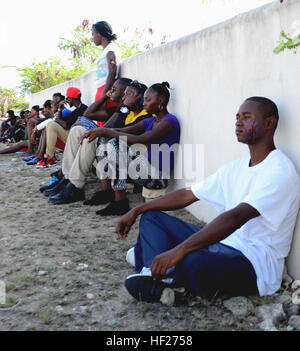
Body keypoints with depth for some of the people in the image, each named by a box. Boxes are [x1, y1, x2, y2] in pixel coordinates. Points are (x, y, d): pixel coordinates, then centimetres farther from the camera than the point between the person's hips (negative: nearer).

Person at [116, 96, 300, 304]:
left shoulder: (280, 170, -15)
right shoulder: (236, 167, 14)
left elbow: (236, 217, -29)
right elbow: (187, 195, 16)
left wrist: (179, 250, -36)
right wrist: (137, 211, 9)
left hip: (257, 265, -9)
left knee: (193, 261, -41)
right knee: (152, 216, 9)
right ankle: (157, 277, -15)